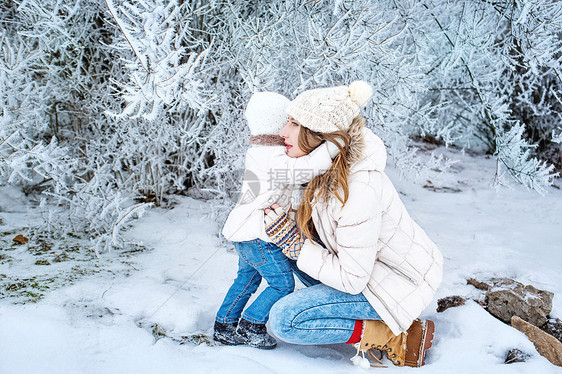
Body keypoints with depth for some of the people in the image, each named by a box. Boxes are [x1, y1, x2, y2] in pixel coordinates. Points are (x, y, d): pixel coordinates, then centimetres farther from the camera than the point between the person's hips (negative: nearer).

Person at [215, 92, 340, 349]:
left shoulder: (258, 151, 10)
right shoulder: (271, 157, -22)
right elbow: (301, 170, -38)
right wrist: (333, 146, -40)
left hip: (245, 229, 10)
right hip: (256, 233, -10)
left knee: (247, 278, 23)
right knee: (282, 283, 0)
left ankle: (225, 326, 31)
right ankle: (250, 326, 9)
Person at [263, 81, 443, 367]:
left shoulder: (358, 189, -33)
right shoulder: (331, 164, -7)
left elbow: (352, 279, -27)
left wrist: (293, 242, -23)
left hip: (399, 282, -9)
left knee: (283, 320, -16)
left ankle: (395, 336, -6)